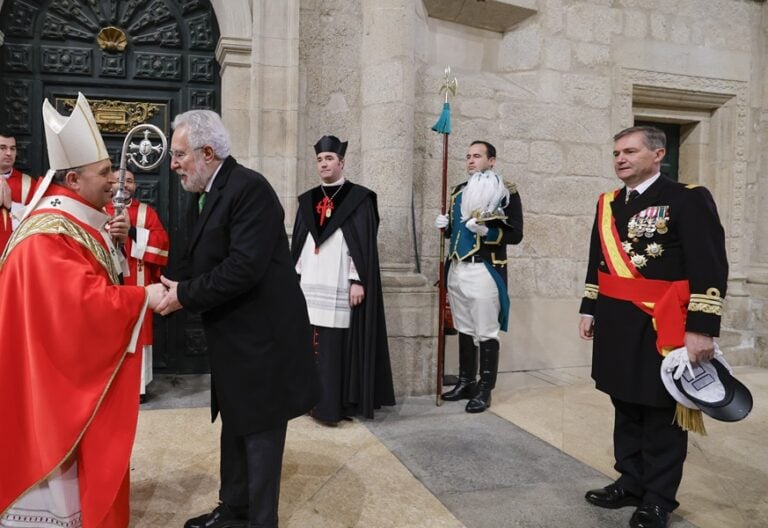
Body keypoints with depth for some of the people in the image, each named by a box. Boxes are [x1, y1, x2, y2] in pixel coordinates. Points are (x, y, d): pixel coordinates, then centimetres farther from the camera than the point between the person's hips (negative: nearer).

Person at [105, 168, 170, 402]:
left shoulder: (147, 211, 11)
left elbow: (162, 241, -2)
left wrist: (134, 232, -14)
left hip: (137, 283, 0)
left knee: (137, 330, 0)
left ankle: (138, 383, 7)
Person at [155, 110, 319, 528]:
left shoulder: (250, 188, -18)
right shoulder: (212, 193, 12)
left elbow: (244, 267, -26)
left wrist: (185, 295, -17)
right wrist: (179, 290, -3)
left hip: (262, 336, -10)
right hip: (236, 337, 10)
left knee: (260, 432, 5)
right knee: (235, 426, 21)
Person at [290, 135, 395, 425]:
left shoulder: (358, 198, -1)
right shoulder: (308, 200, 14)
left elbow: (364, 243, -7)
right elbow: (298, 242, 16)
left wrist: (358, 281, -13)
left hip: (340, 287, -5)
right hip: (311, 285, 5)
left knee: (336, 346, -3)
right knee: (313, 345, 6)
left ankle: (331, 404, 6)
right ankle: (315, 398, 17)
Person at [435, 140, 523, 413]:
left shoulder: (507, 192, -3)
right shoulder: (458, 192, 16)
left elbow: (515, 234, -7)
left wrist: (486, 231, -22)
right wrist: (444, 225, 1)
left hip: (485, 270, -6)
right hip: (457, 269, 7)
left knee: (486, 333, 0)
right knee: (464, 329, 14)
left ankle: (484, 391, 11)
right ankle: (466, 382, 26)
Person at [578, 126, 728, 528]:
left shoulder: (688, 199, -8)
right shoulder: (607, 204, 12)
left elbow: (711, 267, -13)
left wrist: (701, 328, -18)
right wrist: (589, 310, 15)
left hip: (660, 328, -6)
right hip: (615, 326, 6)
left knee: (662, 415, 6)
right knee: (625, 409, 15)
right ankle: (630, 483, 30)